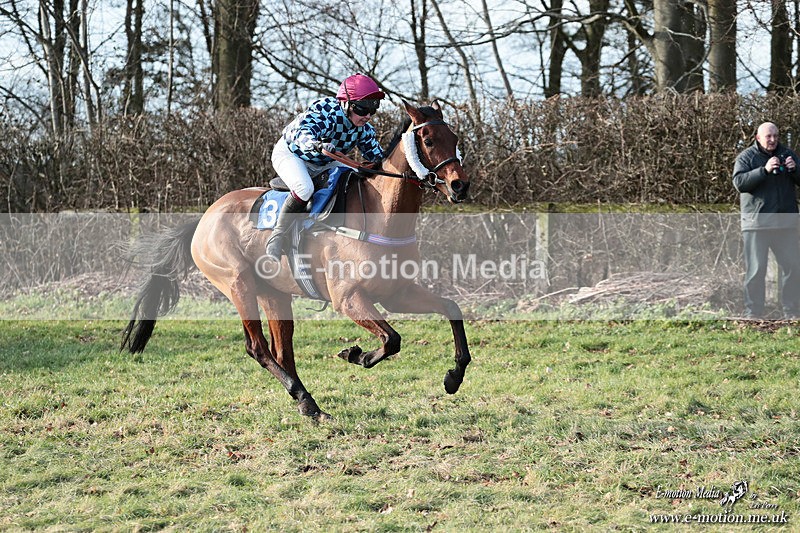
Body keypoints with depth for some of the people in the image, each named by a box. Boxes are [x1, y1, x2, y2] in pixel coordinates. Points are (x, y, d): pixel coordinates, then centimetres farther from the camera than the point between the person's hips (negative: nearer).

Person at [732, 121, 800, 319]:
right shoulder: (746, 157, 0)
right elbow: (739, 182, -15)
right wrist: (764, 170, -25)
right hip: (756, 223, -4)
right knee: (756, 270, -3)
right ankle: (753, 314, 1)